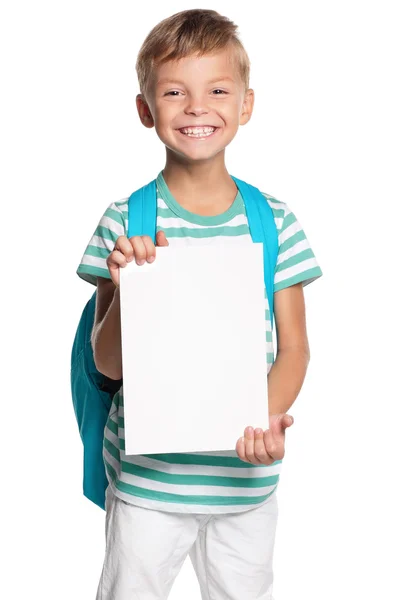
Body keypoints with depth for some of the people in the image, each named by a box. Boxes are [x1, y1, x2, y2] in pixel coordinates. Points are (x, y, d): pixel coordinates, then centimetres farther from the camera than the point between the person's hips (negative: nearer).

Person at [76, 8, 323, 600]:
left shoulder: (275, 224, -4)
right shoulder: (125, 223, -8)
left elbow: (294, 348, -1)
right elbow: (108, 363, -5)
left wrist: (269, 418, -19)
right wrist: (127, 286, -23)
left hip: (245, 479, 1)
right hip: (146, 478, -1)